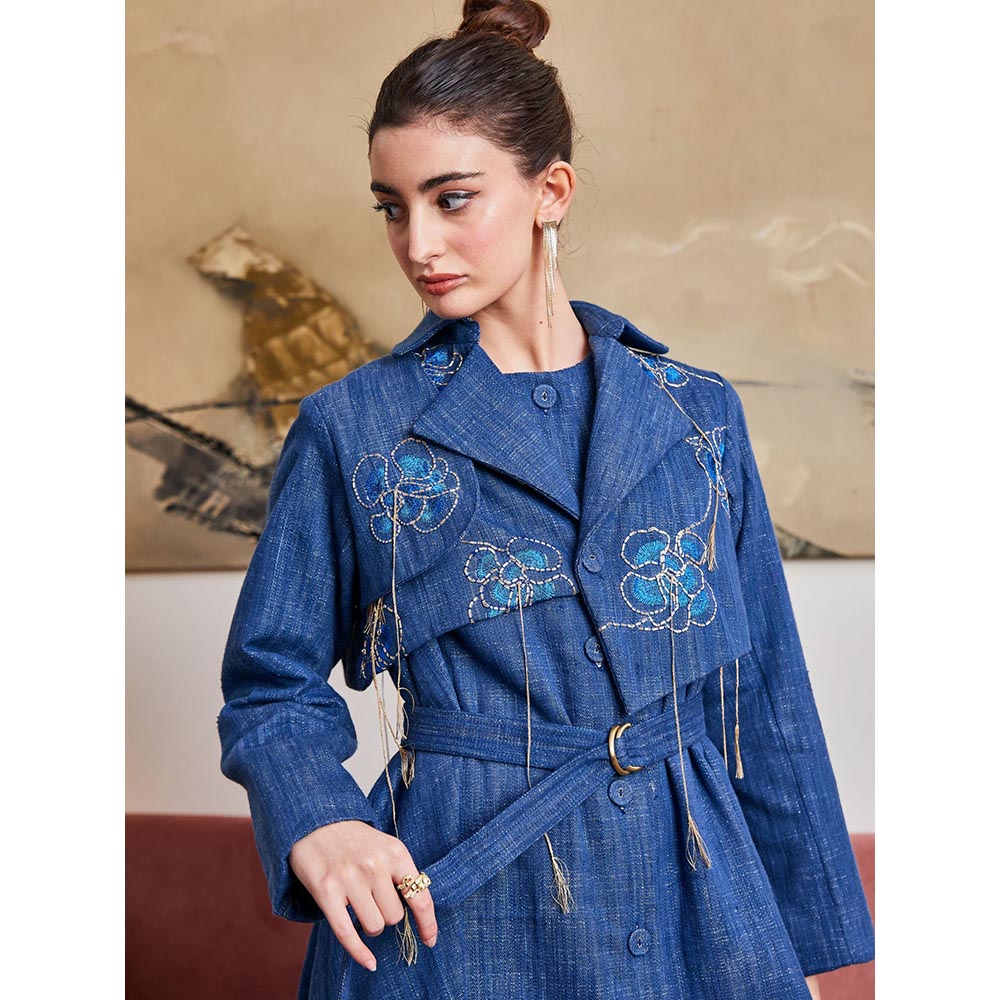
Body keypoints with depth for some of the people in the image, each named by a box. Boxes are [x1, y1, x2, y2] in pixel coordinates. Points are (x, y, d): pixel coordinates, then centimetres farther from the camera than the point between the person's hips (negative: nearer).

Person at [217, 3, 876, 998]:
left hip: (688, 907, 2)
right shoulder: (351, 429, -2)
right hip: (449, 911, -2)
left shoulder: (696, 414, 4)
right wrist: (316, 823, -19)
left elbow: (766, 703, 7)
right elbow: (270, 689, 3)